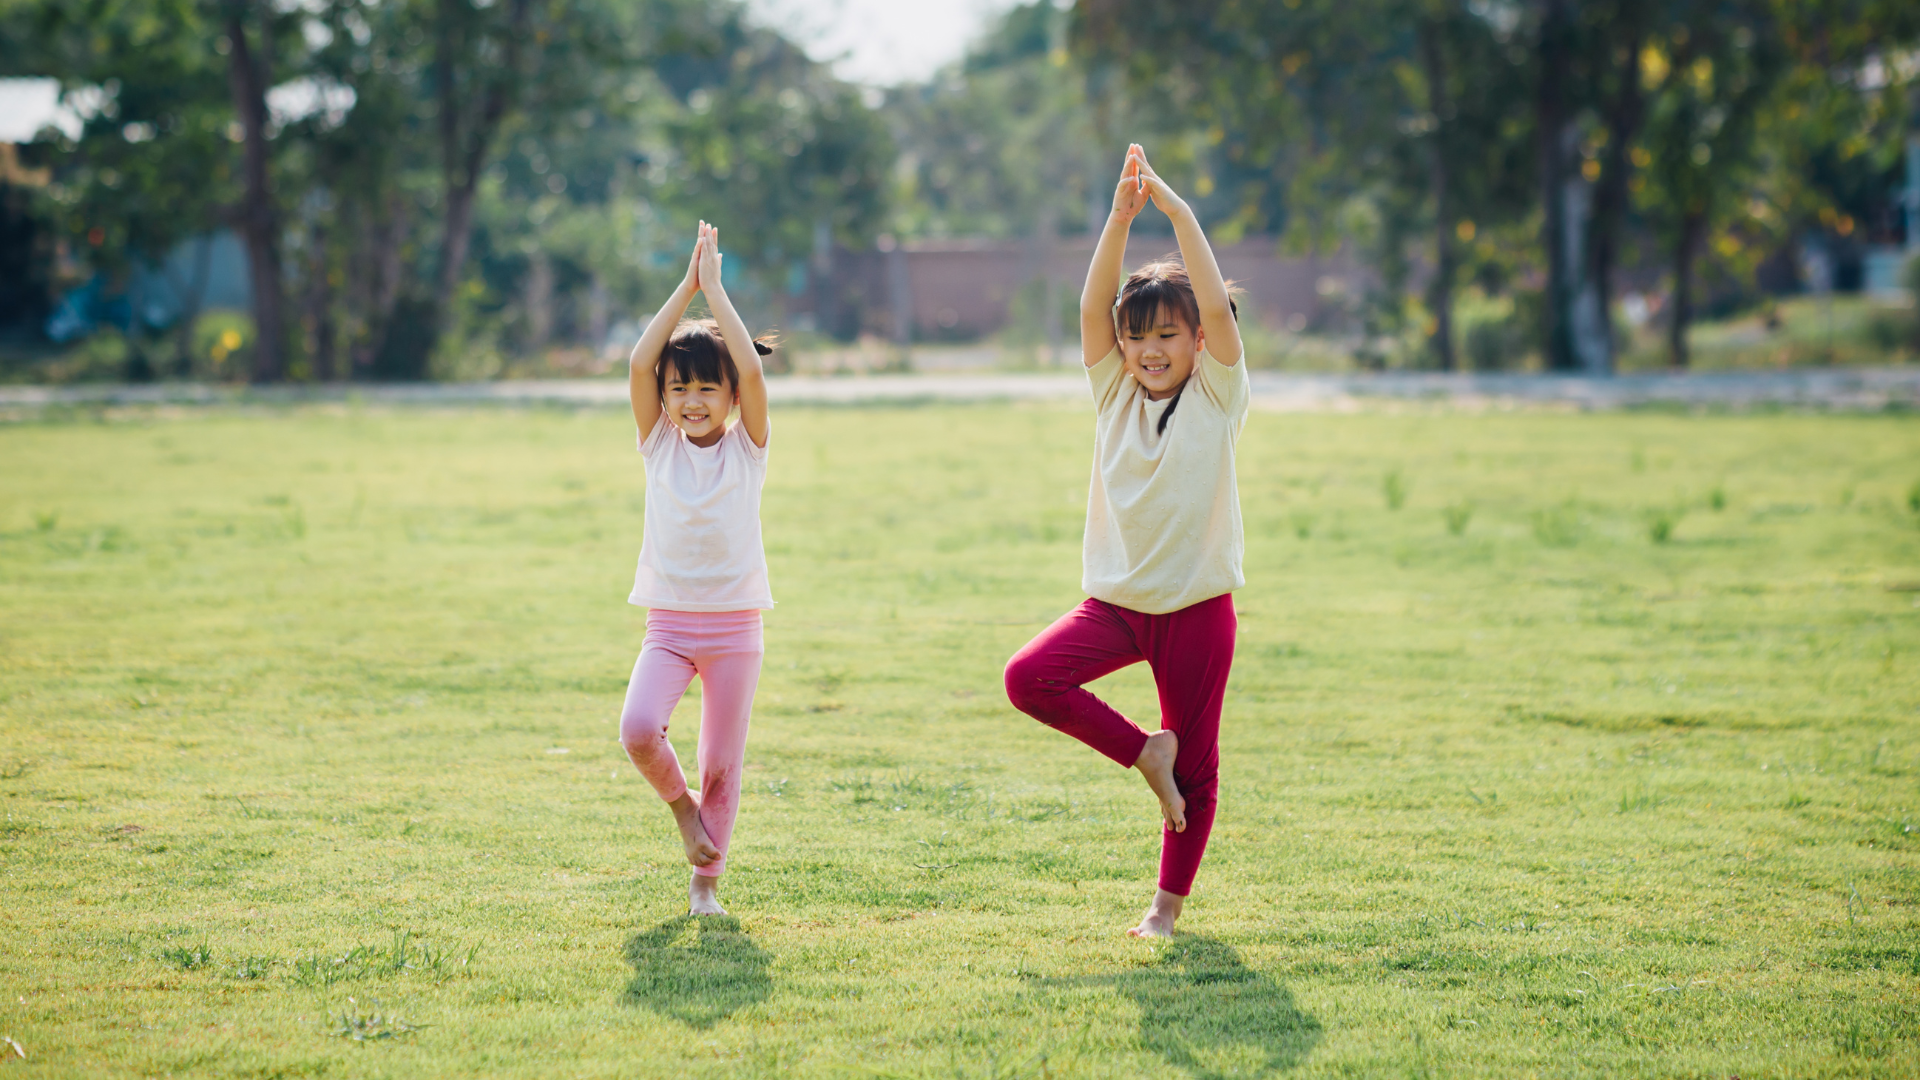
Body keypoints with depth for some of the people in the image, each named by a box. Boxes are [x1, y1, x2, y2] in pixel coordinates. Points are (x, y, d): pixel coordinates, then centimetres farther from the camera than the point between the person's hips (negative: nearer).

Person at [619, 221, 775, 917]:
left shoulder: (746, 447, 0)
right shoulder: (659, 445, 3)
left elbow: (752, 369, -16)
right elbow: (639, 363, -10)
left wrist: (716, 289, -12)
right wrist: (686, 288, -10)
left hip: (734, 627, -1)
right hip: (669, 624, 1)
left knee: (722, 764, 2)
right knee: (638, 729, -22)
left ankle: (706, 879, 20)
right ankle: (677, 800, 9)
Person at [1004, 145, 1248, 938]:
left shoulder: (1217, 395, -3)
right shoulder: (1115, 392, 4)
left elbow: (1218, 308, -18)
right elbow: (1093, 305, -9)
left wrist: (1178, 211, -22)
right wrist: (1121, 217, -21)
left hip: (1196, 604, -3)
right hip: (1115, 598, 3)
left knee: (1195, 766, 2)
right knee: (1029, 678, -19)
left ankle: (1169, 903, 19)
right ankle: (1144, 752, -1)